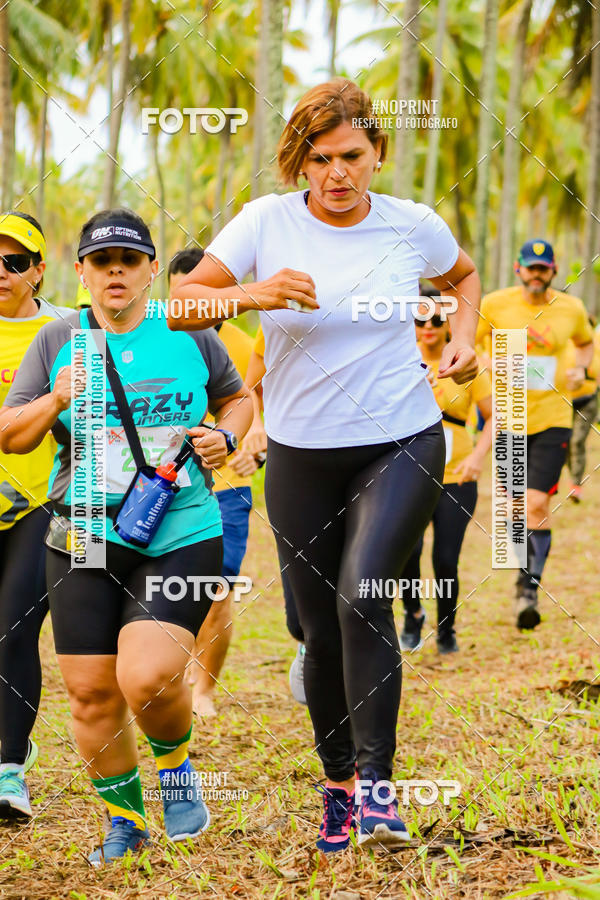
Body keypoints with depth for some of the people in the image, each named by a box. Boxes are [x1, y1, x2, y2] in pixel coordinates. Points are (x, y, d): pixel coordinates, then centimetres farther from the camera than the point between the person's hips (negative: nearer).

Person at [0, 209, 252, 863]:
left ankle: (175, 762, 14)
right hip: (84, 540, 2)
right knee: (91, 693, 3)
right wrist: (56, 400, -13)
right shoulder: (58, 341, 6)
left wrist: (225, 436, 0)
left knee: (148, 678, -19)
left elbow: (237, 397, 21)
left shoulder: (190, 335, 5)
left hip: (181, 537, -2)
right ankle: (124, 817, 25)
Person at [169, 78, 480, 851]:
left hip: (403, 444, -1)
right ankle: (338, 783, 27)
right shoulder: (266, 222, -5)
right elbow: (181, 305, -9)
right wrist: (253, 294, -26)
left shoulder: (413, 225, -3)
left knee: (363, 591, -24)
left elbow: (463, 275, 19)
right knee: (321, 628, 7)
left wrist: (463, 338, 2)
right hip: (301, 454, 1)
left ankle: (375, 781, -15)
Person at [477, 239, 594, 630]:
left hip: (552, 419, -1)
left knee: (538, 504, -13)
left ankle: (530, 588, -9)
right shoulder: (495, 304, -4)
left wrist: (580, 368, 1)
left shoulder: (571, 308, 1)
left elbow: (586, 342, 21)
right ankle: (526, 575, 32)